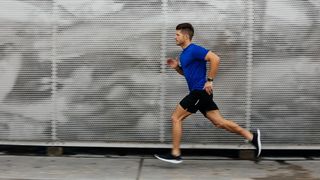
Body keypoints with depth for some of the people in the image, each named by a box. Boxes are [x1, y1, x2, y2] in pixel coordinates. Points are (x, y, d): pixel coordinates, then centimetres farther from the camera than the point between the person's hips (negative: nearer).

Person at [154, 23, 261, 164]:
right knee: (219, 122, 8)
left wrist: (209, 81, -21)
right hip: (198, 92, 10)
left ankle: (175, 154, 1)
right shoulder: (184, 53, 17)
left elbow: (215, 59, -22)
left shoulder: (194, 49, -12)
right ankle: (252, 136, 11)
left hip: (200, 91, -10)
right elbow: (185, 72, 30)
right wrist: (176, 67, 10)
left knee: (175, 118, -6)